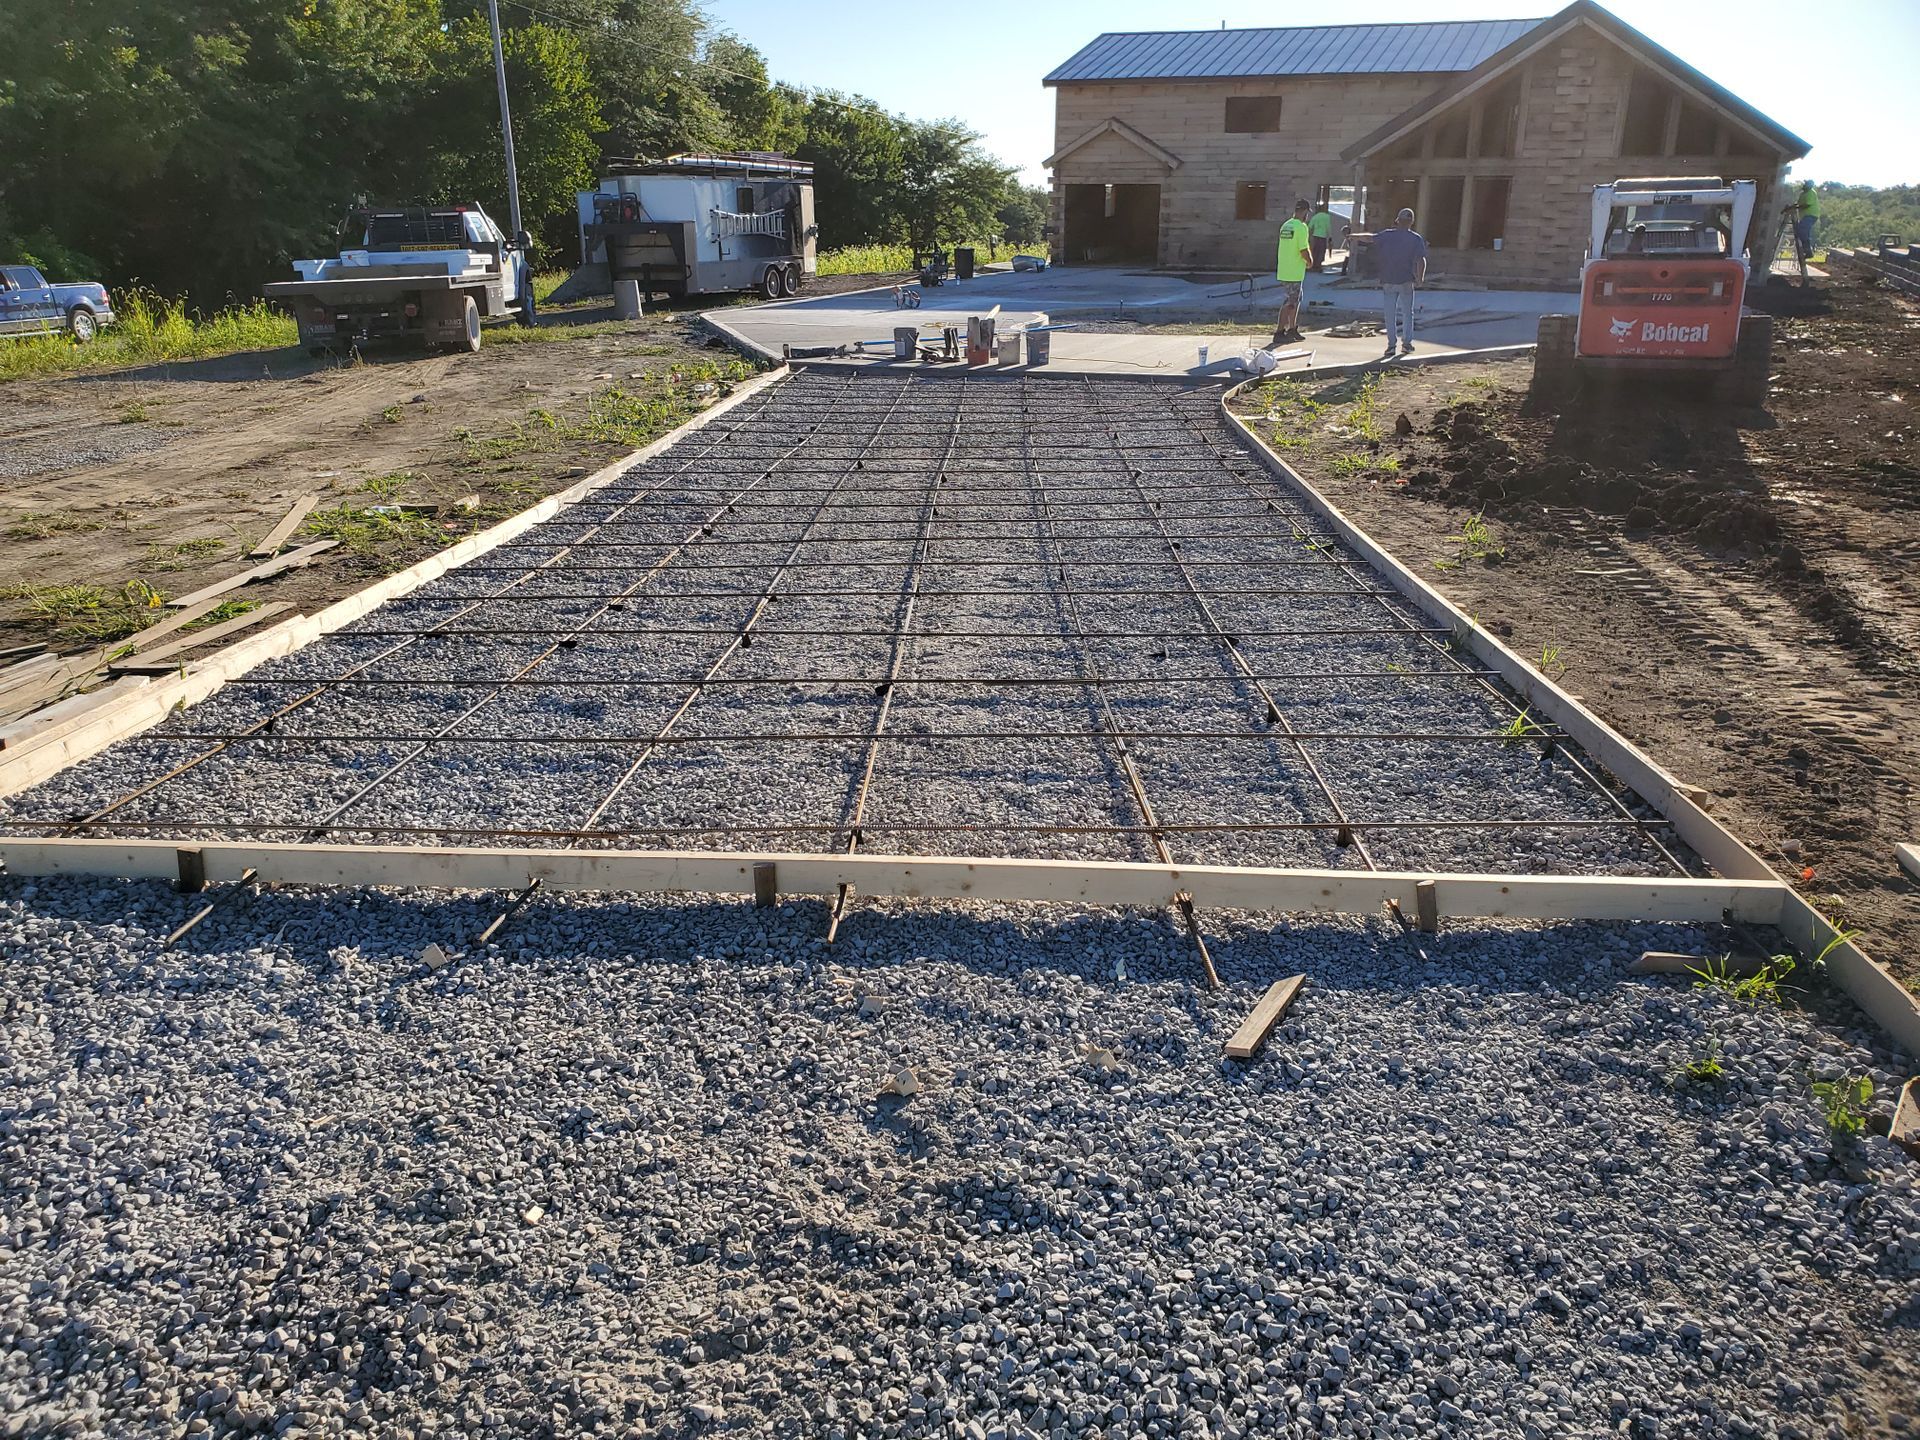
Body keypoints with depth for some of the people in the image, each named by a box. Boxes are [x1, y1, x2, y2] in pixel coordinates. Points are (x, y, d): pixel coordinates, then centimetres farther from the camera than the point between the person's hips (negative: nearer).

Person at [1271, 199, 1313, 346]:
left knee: (1295, 301, 18)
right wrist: (1310, 260, -1)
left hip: (1283, 271, 9)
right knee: (1288, 303, -4)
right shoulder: (1301, 227, -15)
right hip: (1294, 273, -9)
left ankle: (1292, 329, 25)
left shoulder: (1285, 226, 11)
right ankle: (1279, 333, -3)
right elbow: (1304, 251, -19)